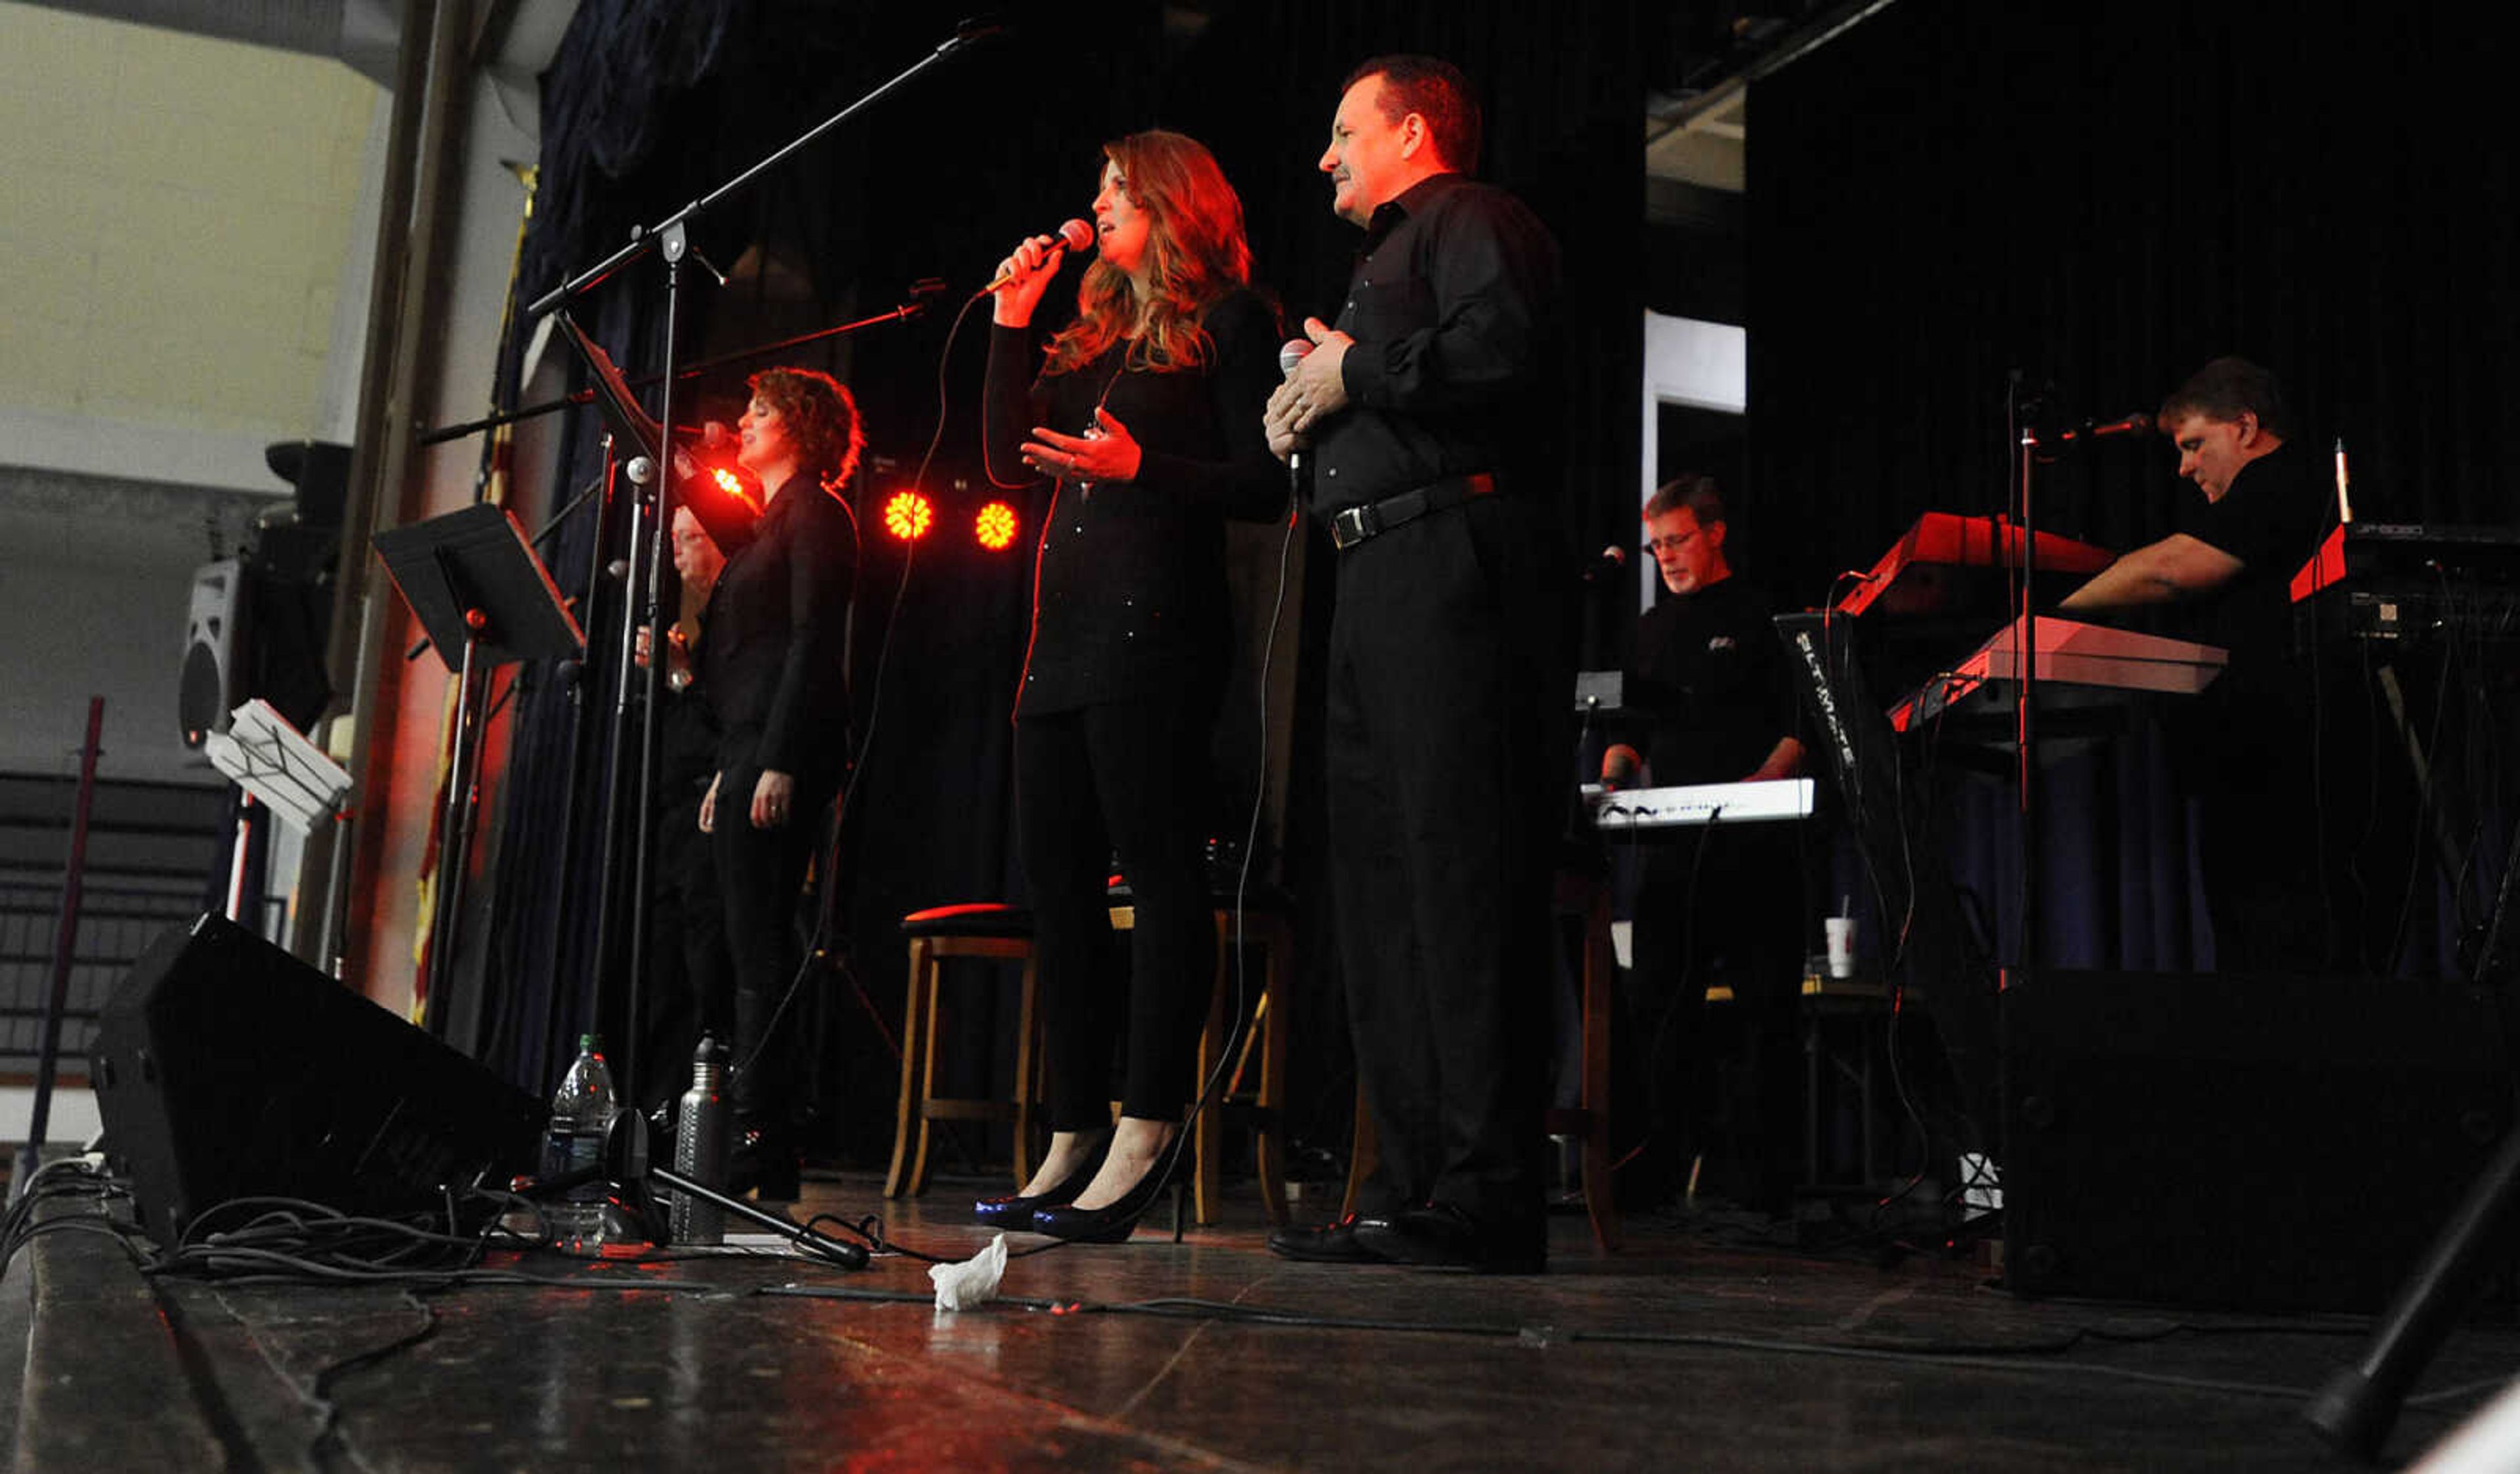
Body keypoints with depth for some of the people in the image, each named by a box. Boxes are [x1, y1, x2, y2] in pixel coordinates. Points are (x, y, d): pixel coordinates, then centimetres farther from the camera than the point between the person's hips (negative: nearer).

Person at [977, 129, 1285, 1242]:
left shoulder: (1228, 318, 3)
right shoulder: (1094, 334, 25)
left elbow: (1265, 484, -5)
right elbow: (1007, 459, 19)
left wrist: (1139, 464, -17)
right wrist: (1010, 324, 16)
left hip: (1155, 624, -8)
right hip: (1065, 629, 9)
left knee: (1159, 869, -11)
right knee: (1058, 883, 6)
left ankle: (1143, 1141, -10)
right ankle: (1074, 1141, 12)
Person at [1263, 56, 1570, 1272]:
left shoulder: (1470, 218, 3)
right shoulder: (1384, 259, 33)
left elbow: (1504, 344, -18)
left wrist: (1355, 375, -8)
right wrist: (1308, 427, 14)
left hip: (1456, 558, -10)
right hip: (1378, 578, 10)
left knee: (1465, 870, -14)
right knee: (1379, 871, 5)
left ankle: (1490, 1195, -13)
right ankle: (1412, 1185, 9)